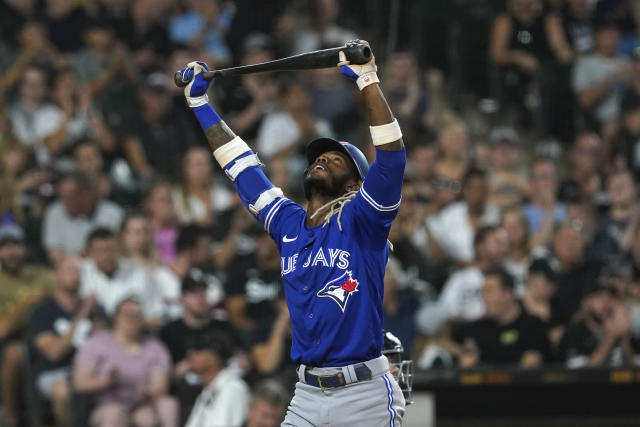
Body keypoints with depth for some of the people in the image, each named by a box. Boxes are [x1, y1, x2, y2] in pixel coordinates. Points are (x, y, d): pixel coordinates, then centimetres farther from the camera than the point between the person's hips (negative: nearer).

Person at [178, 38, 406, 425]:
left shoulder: (360, 222, -1)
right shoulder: (288, 224, 14)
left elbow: (392, 156, -15)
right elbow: (241, 164, 21)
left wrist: (368, 80, -20)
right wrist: (199, 102, 24)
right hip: (307, 393, 5)